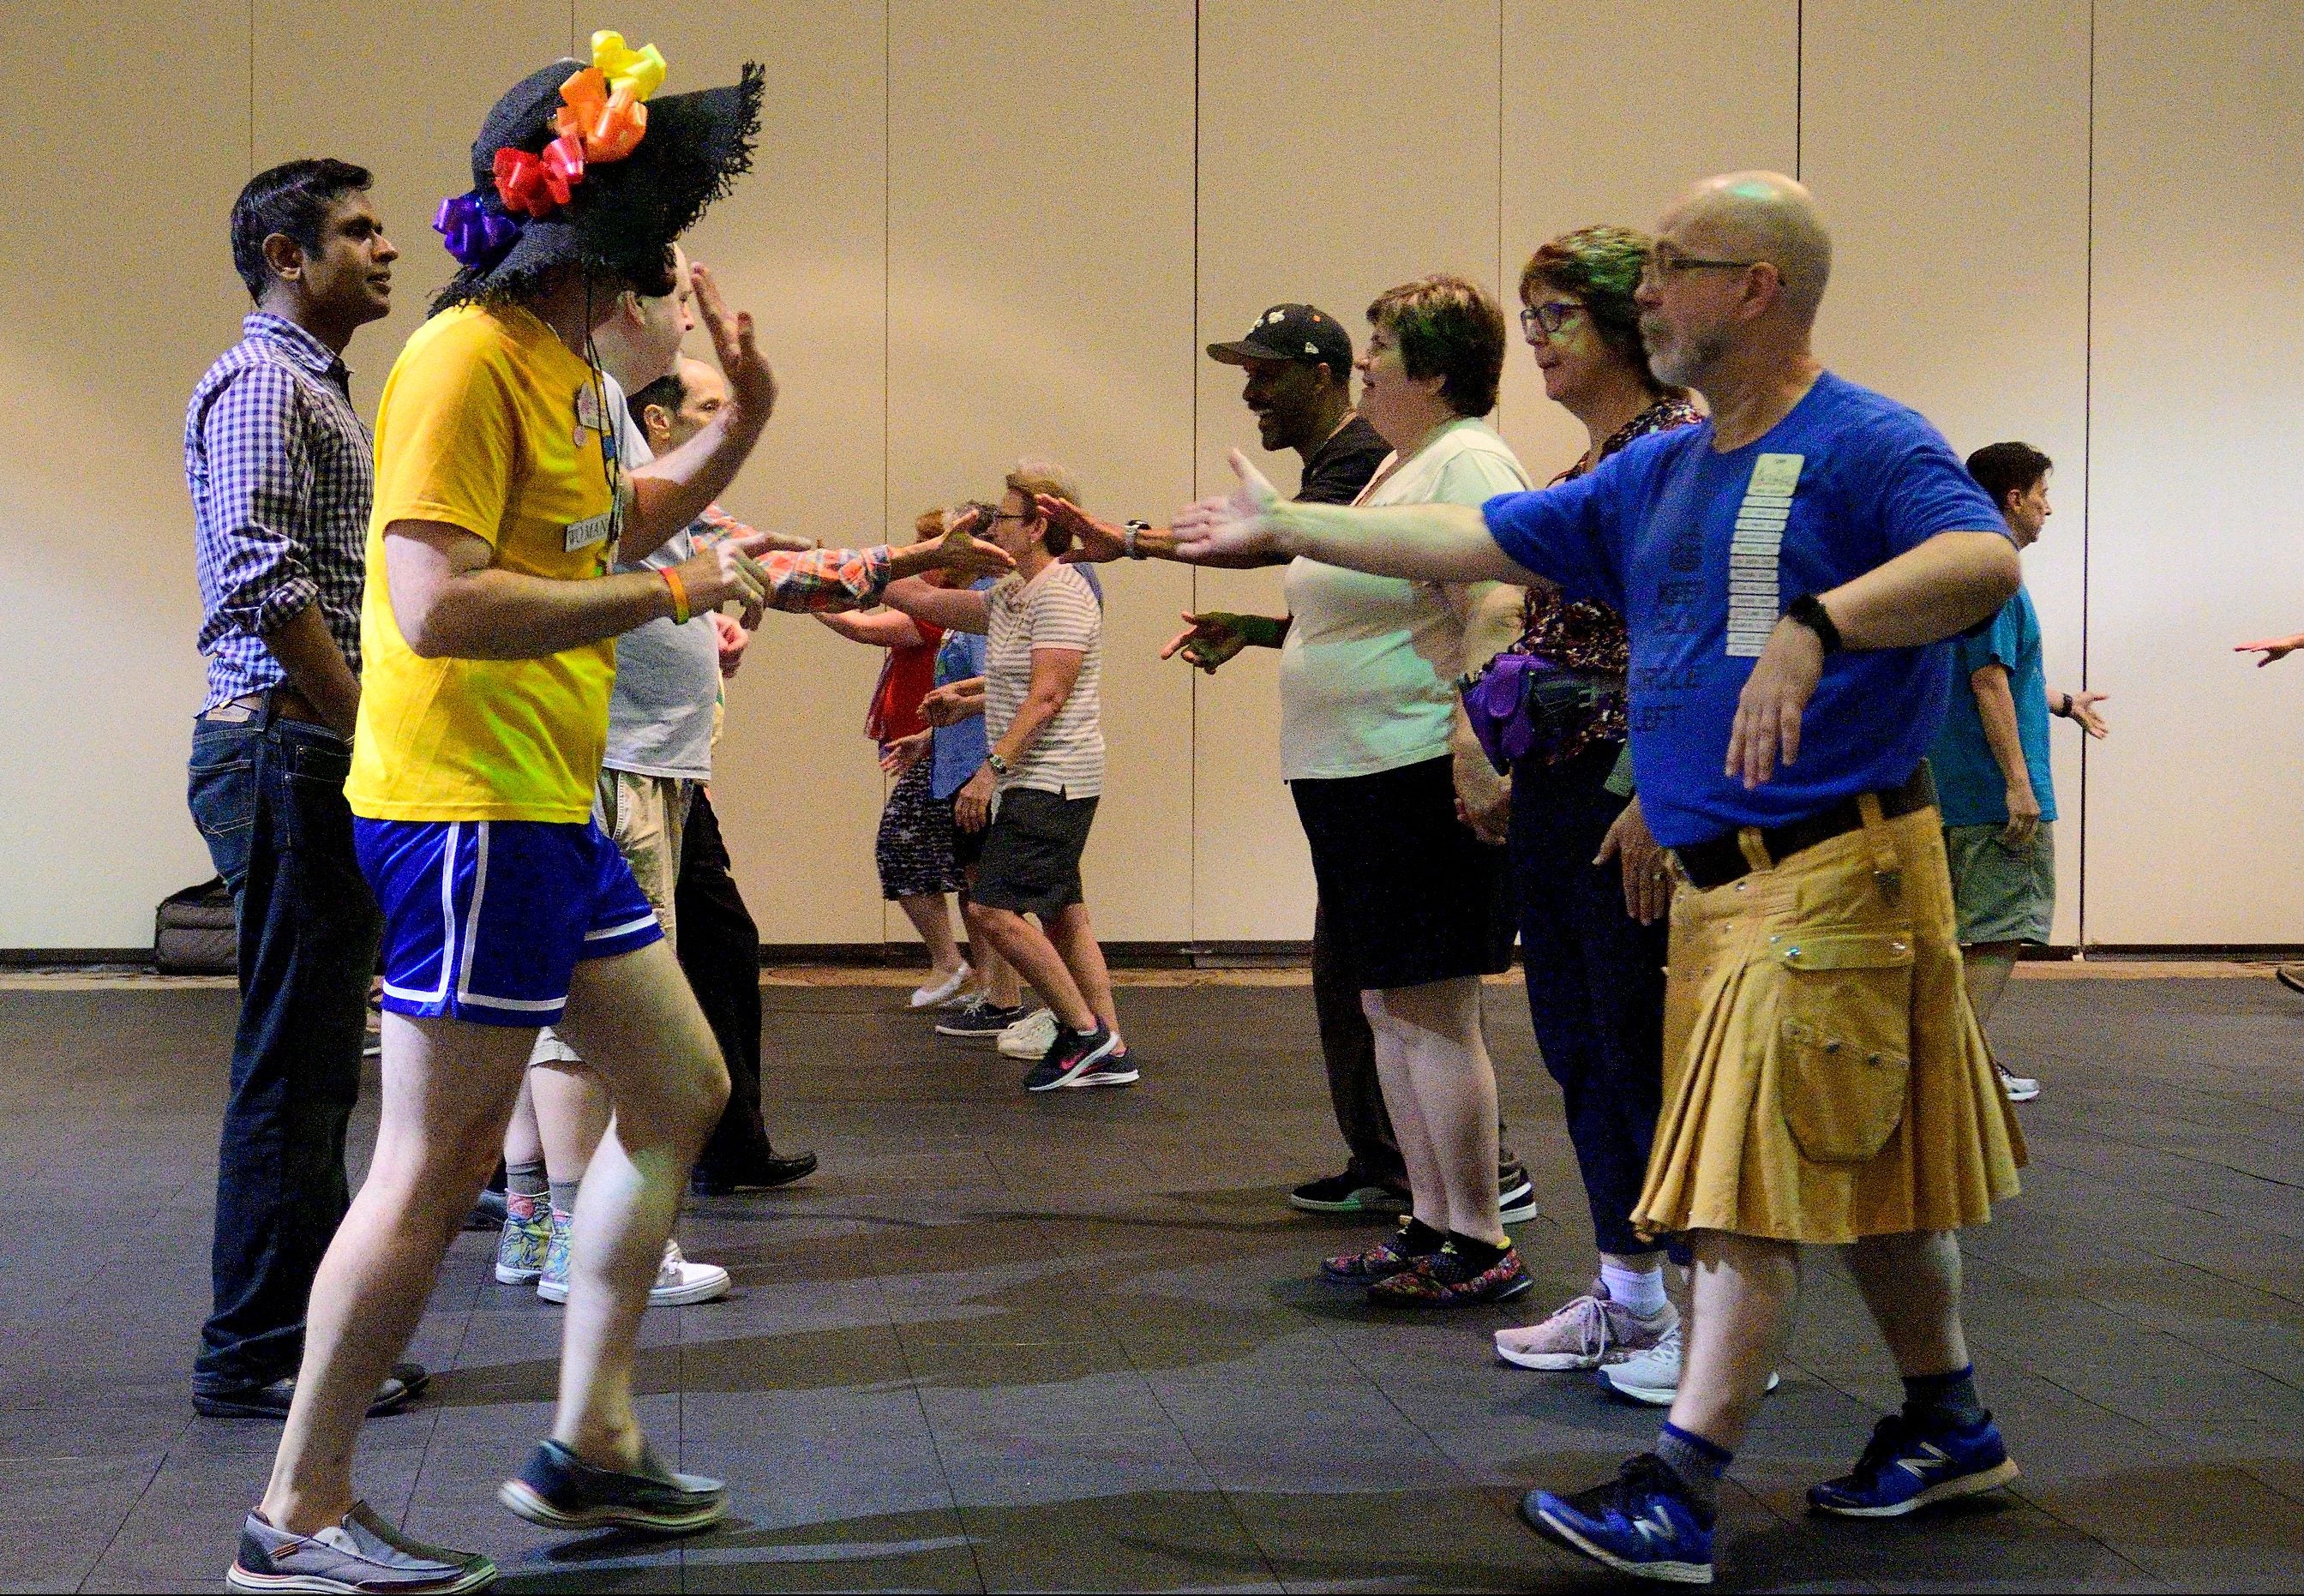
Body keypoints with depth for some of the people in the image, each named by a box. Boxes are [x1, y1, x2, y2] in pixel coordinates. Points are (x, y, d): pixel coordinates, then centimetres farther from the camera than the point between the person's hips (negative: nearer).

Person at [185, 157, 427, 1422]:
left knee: (314, 1060, 12)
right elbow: (264, 578, -22)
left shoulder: (318, 386, 23)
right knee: (291, 1064, -7)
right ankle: (255, 1353, 0)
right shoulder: (263, 381, -10)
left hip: (324, 757, 10)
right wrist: (372, 731, -19)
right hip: (289, 752, -10)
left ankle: (308, 1331, 20)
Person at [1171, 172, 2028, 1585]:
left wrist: (1812, 625, -44)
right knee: (1864, 1164, 16)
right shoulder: (1655, 476, 14)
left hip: (1834, 871, -8)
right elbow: (1471, 543, 20)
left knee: (1764, 1170, -9)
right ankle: (1950, 1428, 29)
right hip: (1716, 877, 8)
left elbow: (1985, 560, -30)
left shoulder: (1866, 445, -11)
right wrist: (1286, 529, 23)